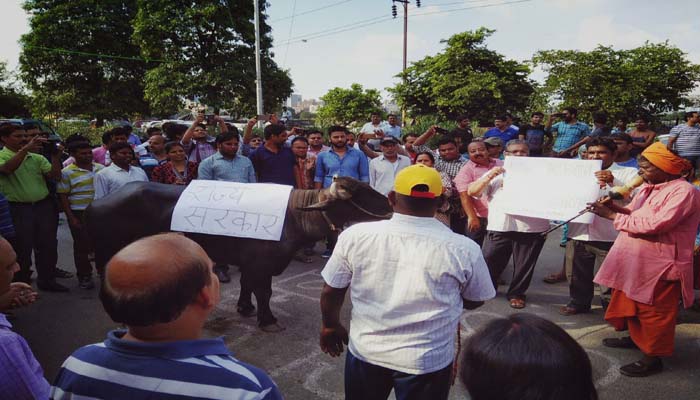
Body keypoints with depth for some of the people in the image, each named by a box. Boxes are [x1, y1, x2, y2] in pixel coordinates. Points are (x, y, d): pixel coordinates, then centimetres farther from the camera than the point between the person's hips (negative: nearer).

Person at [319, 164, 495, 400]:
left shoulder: (355, 236, -13)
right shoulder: (463, 249, -16)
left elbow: (331, 292, -3)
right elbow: (475, 300, 1)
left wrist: (330, 326, 15)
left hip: (366, 350, 1)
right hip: (428, 360, -1)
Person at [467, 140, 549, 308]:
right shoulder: (496, 172, 16)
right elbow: (471, 192, 8)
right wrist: (488, 177, -5)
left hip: (530, 227, 0)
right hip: (499, 226, 1)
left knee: (524, 264, 8)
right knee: (490, 261, 3)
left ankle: (516, 293, 26)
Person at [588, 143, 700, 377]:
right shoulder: (649, 187, 8)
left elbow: (654, 225, -30)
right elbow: (634, 214, 17)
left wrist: (612, 216, -24)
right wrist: (615, 207, -6)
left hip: (660, 267, -9)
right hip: (636, 262, 9)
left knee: (654, 313, 5)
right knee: (632, 304, 24)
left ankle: (653, 358, 19)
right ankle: (636, 338, 44)